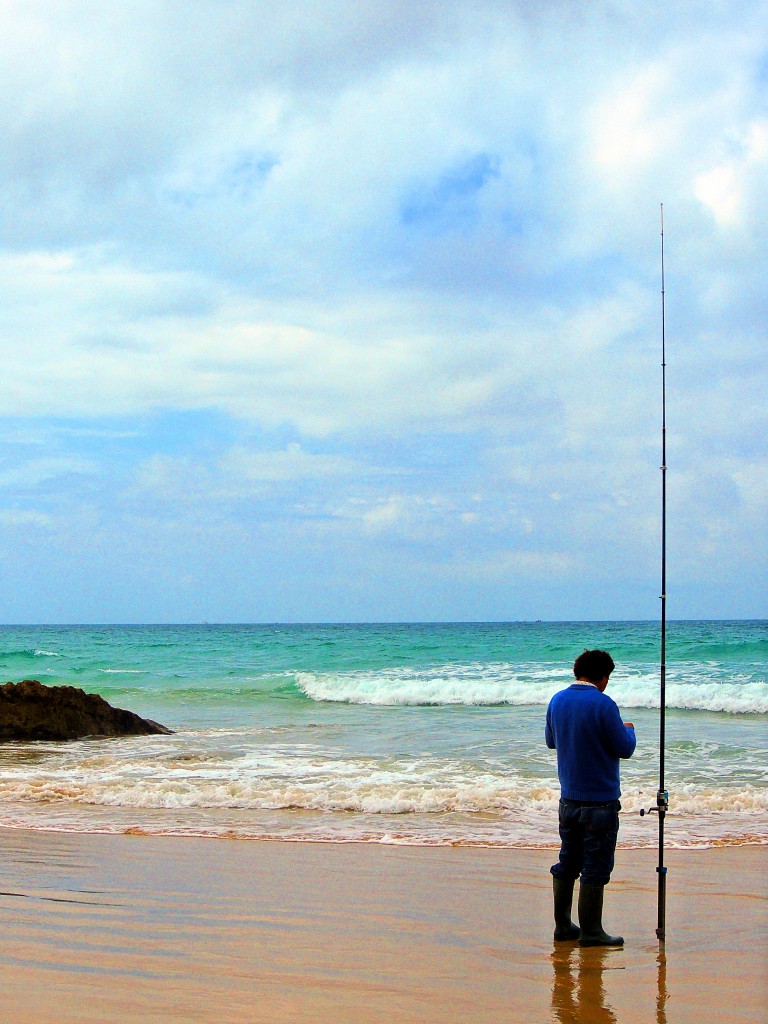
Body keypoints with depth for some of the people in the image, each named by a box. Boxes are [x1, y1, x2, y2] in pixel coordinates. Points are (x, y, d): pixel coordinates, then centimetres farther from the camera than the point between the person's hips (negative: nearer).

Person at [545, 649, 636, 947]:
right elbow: (625, 748, -13)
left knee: (567, 863, 15)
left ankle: (563, 925, 20)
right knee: (595, 867, 0)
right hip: (599, 800, -7)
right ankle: (590, 931, 4)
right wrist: (628, 730, 7)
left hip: (568, 798, 7)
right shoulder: (603, 704, -18)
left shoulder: (558, 700, 3)